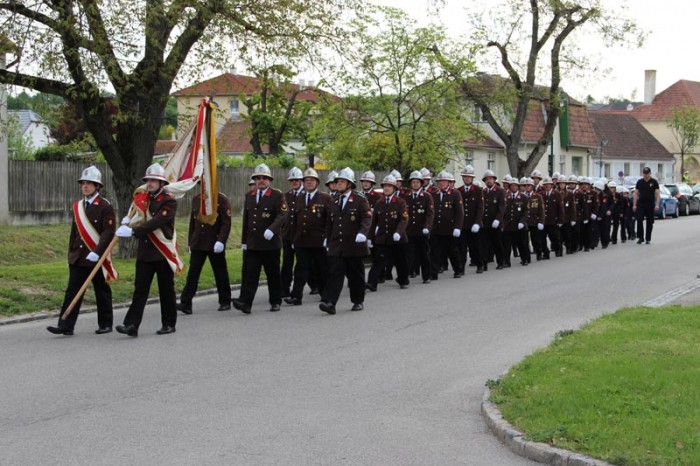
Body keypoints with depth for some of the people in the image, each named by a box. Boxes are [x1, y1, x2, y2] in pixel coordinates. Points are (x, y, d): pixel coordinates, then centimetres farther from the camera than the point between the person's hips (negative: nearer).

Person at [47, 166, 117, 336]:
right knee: (72, 291, -1)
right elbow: (74, 231, 17)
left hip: (97, 258, -5)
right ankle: (66, 326, -4)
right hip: (78, 258, 5)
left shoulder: (105, 207, -8)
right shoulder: (78, 206, 12)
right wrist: (71, 253, 15)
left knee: (102, 292, 7)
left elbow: (108, 232, -15)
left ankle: (105, 324, 19)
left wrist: (97, 252, -23)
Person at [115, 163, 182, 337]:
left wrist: (132, 231, -29)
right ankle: (131, 325, -6)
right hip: (144, 252, 5)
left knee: (166, 290, 6)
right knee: (140, 289, -1)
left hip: (163, 253, -5)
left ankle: (169, 324, 18)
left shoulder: (169, 202, -10)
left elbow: (155, 223, -22)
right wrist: (129, 222, 0)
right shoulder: (144, 199, 11)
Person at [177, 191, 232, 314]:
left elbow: (226, 223, -11)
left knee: (221, 274, 7)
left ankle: (225, 302, 20)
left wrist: (221, 241, -21)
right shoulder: (196, 199, 10)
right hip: (198, 244, 4)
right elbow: (192, 222, 16)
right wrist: (190, 242, 15)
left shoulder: (222, 200, -6)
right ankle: (185, 304, -6)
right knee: (192, 273, -3)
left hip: (215, 245, -4)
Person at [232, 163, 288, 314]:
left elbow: (282, 215, -14)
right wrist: (244, 241, 16)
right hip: (252, 244, 4)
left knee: (273, 274, 6)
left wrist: (272, 229, -31)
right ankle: (245, 302, -13)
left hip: (271, 243, -4)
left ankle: (275, 302, 19)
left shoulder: (277, 195, -2)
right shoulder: (249, 196, 14)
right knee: (250, 273, -5)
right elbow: (246, 220, 17)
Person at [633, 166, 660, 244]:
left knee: (650, 222, 4)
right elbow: (635, 193, 8)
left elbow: (658, 193, -2)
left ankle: (648, 239, 12)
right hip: (641, 204, 1)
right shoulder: (639, 182, 7)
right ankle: (640, 237, -3)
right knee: (639, 220, -11)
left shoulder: (654, 182, 1)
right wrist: (634, 205, 1)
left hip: (650, 205, -1)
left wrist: (657, 204, -12)